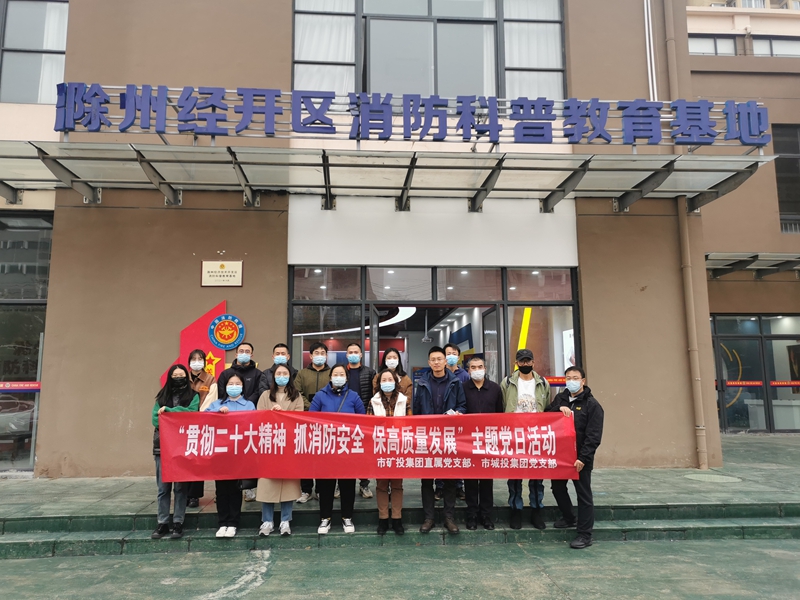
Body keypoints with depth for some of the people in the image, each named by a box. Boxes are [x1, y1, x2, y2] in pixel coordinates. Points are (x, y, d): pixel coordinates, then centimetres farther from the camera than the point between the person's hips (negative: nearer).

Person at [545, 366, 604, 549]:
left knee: (584, 495, 2)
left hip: (580, 458, -6)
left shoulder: (592, 404, -9)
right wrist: (558, 408, -14)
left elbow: (594, 436, -13)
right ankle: (568, 518, 40)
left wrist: (583, 458, -20)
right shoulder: (560, 398, 8)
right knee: (557, 487, 17)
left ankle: (585, 535, 12)